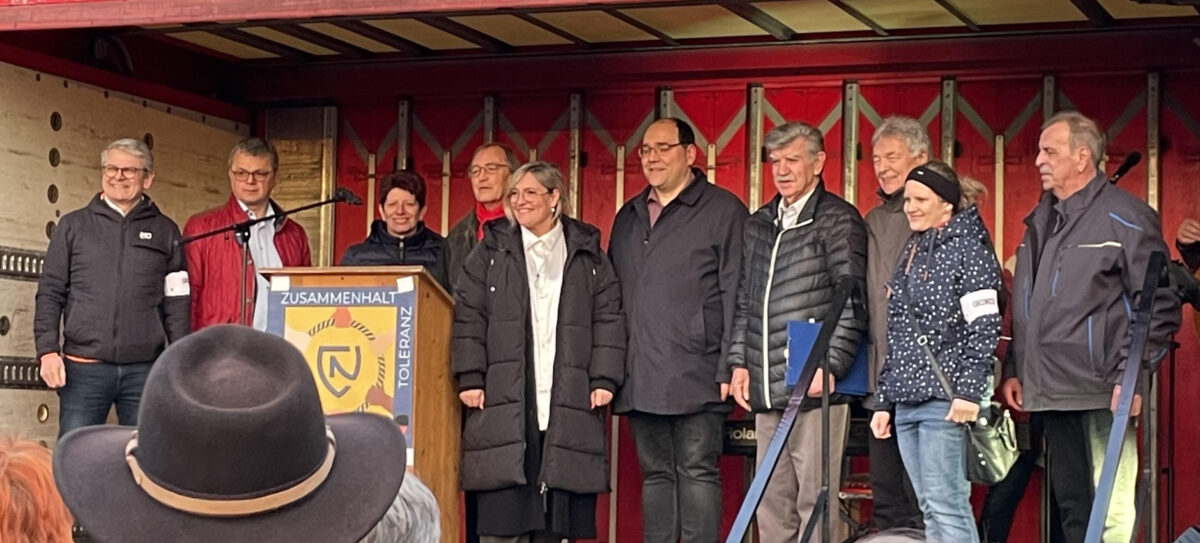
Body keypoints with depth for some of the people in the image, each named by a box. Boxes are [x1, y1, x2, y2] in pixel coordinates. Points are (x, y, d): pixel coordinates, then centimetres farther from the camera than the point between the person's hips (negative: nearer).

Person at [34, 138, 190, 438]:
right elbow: (49, 293, 8)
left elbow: (177, 301, 8)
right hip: (84, 367, 0)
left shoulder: (165, 231, 11)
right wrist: (48, 350, -3)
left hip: (145, 369, 0)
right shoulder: (73, 225, 10)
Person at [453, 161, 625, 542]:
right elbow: (468, 318, 4)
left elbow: (608, 320, 8)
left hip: (568, 401, 1)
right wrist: (470, 379, -5)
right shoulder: (491, 251, 10)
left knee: (557, 510, 1)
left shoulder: (587, 256, 12)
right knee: (504, 509, -5)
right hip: (505, 400, -1)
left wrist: (604, 379, -2)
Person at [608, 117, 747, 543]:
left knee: (697, 471, -4)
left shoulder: (722, 211, 0)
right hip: (640, 378, 6)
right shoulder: (628, 217, 18)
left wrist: (729, 367, -12)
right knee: (655, 473, 9)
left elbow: (735, 296, -6)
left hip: (695, 376, -6)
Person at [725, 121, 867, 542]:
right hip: (765, 391, 7)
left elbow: (852, 302, -8)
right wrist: (739, 362, 12)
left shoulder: (838, 219, -1)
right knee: (771, 506, 9)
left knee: (815, 503, -6)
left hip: (814, 389, -7)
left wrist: (829, 366, -15)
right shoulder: (758, 224, 18)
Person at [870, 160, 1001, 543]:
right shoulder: (911, 252, 18)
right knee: (930, 509, 7)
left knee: (945, 503, -11)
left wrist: (969, 392, -19)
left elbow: (985, 326, -12)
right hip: (907, 399, 8)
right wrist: (883, 400, 17)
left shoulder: (968, 248, -5)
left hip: (944, 398, -8)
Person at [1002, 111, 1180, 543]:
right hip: (1051, 393, 8)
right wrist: (1015, 370, 19)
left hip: (1102, 394, -8)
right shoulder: (1040, 221, 17)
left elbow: (1159, 305, -10)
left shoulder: (1125, 218, -7)